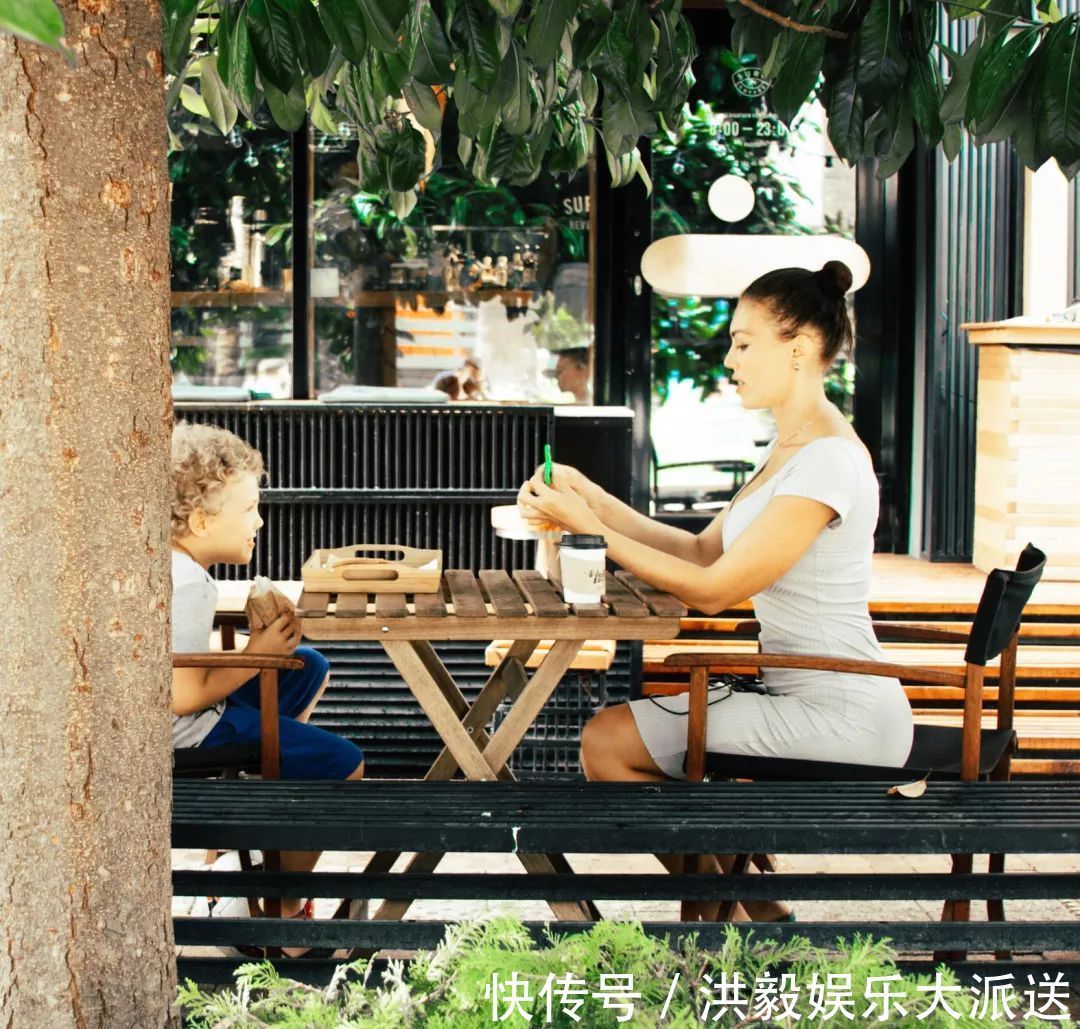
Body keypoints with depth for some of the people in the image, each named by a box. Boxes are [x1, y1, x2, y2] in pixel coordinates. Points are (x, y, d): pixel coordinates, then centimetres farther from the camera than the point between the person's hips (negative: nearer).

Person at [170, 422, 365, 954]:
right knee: (344, 765, -9)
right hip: (187, 730, -11)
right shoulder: (185, 585, -27)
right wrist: (257, 655, -18)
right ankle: (285, 908, 2)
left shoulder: (165, 560, 4)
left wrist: (259, 644, 1)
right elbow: (185, 696, -30)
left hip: (194, 708, 11)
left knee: (310, 669, 24)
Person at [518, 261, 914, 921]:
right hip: (807, 700, 10)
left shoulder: (829, 459, -19)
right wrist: (596, 501, 5)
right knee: (615, 732, 17)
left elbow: (713, 590, -19)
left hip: (839, 717, -10)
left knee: (607, 743, -9)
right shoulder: (790, 449, 13)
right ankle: (755, 912, 21)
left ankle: (734, 915, 8)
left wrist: (590, 528, -15)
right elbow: (703, 550, 13)